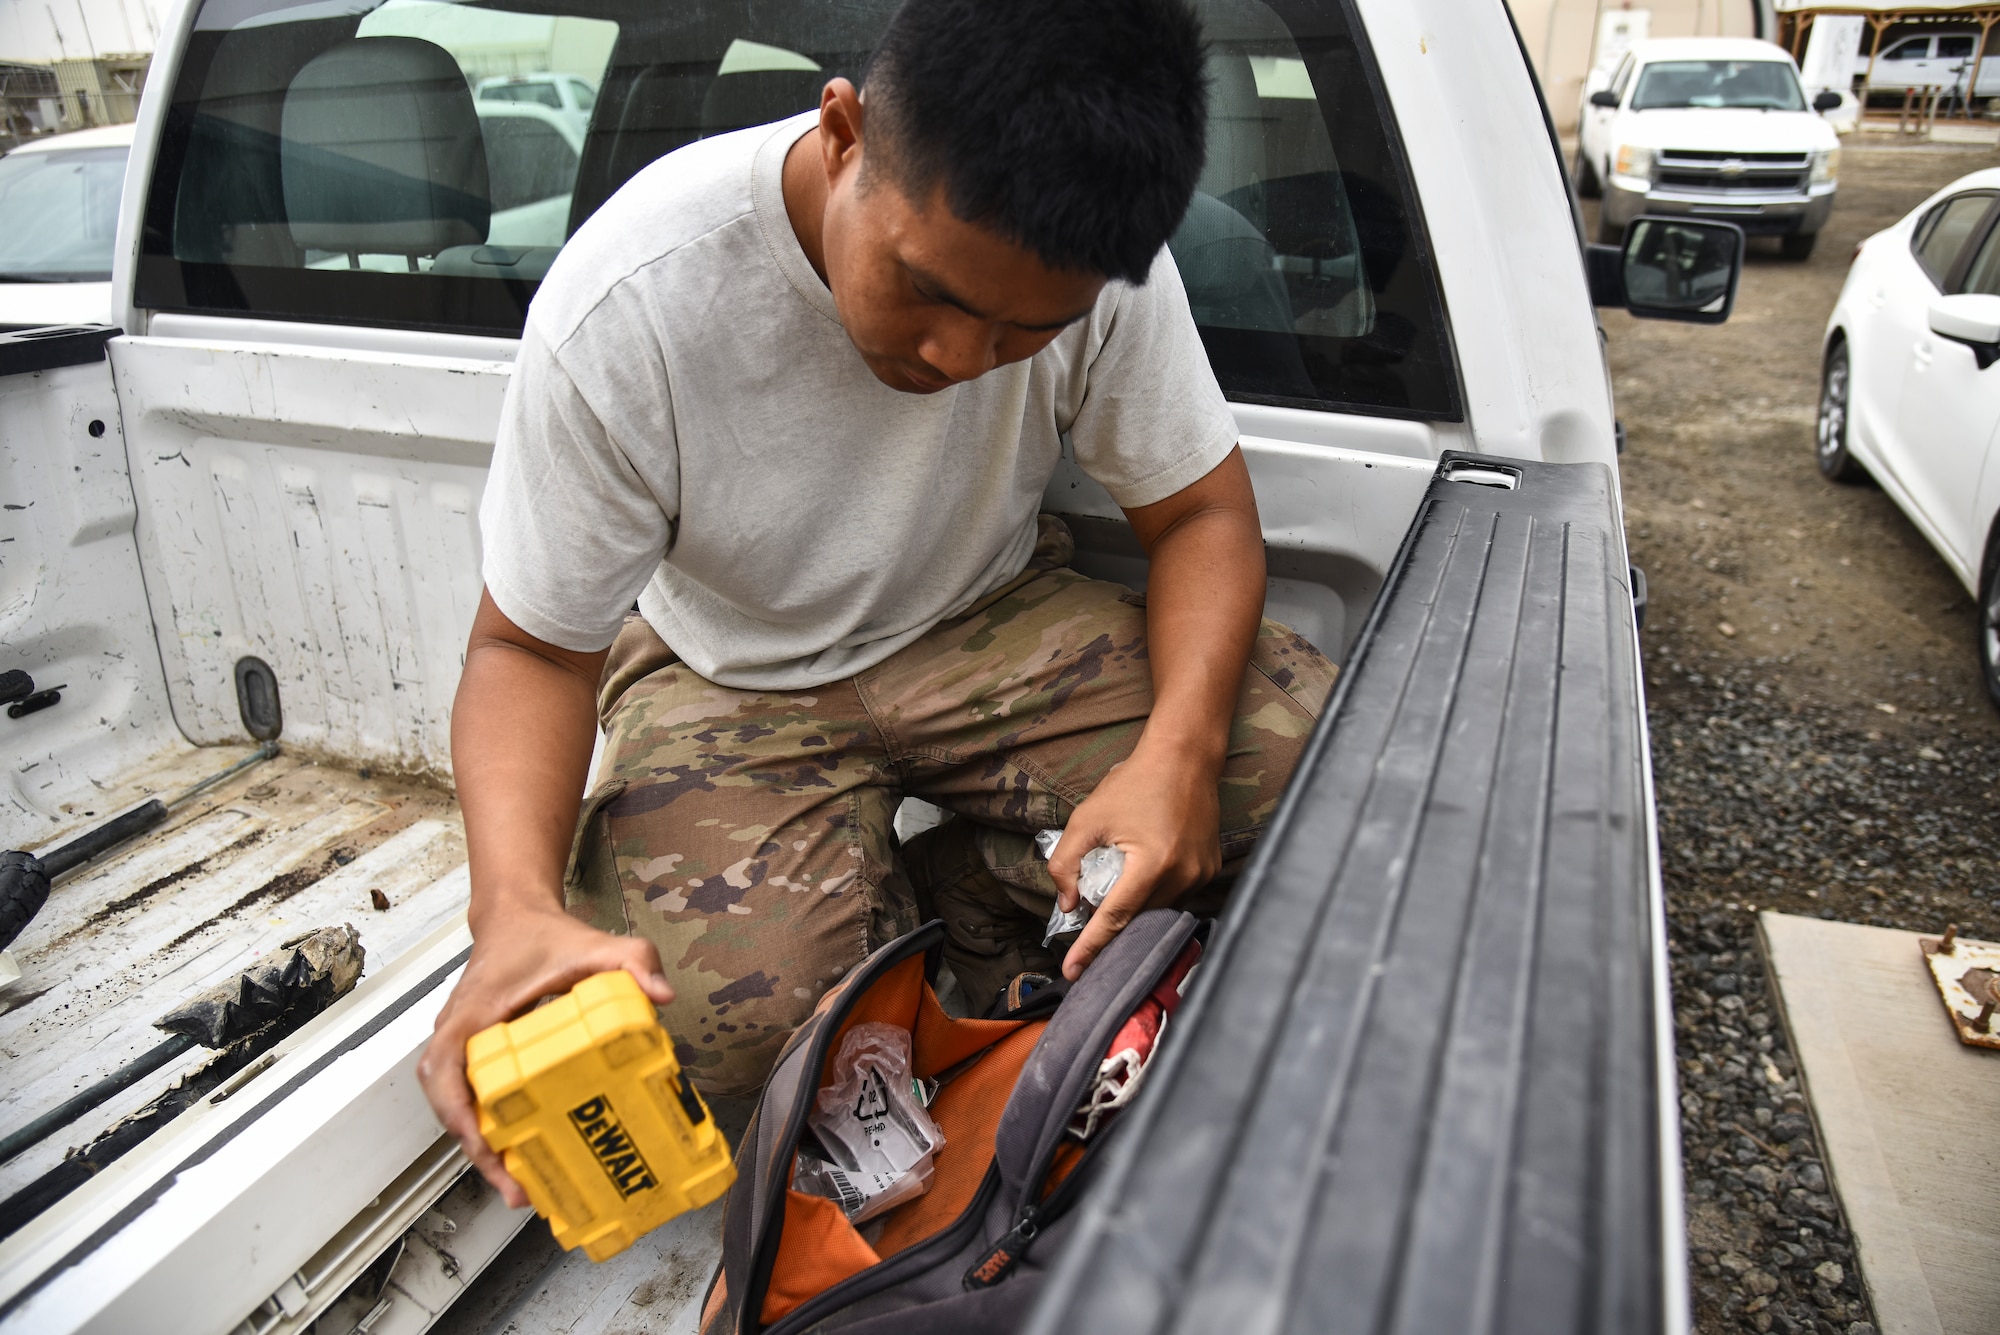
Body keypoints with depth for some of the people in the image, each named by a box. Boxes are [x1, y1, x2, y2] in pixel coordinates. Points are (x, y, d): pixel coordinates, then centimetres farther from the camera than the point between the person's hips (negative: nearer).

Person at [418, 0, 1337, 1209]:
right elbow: (531, 650, -16)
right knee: (731, 1011, -29)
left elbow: (1201, 512, -9)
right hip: (733, 675, -2)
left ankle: (953, 898, 0)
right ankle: (885, 929, 6)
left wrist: (1179, 750, -29)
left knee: (1303, 745, -21)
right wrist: (516, 906, -35)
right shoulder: (627, 310, -26)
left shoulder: (1095, 264, -19)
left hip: (991, 621, 3)